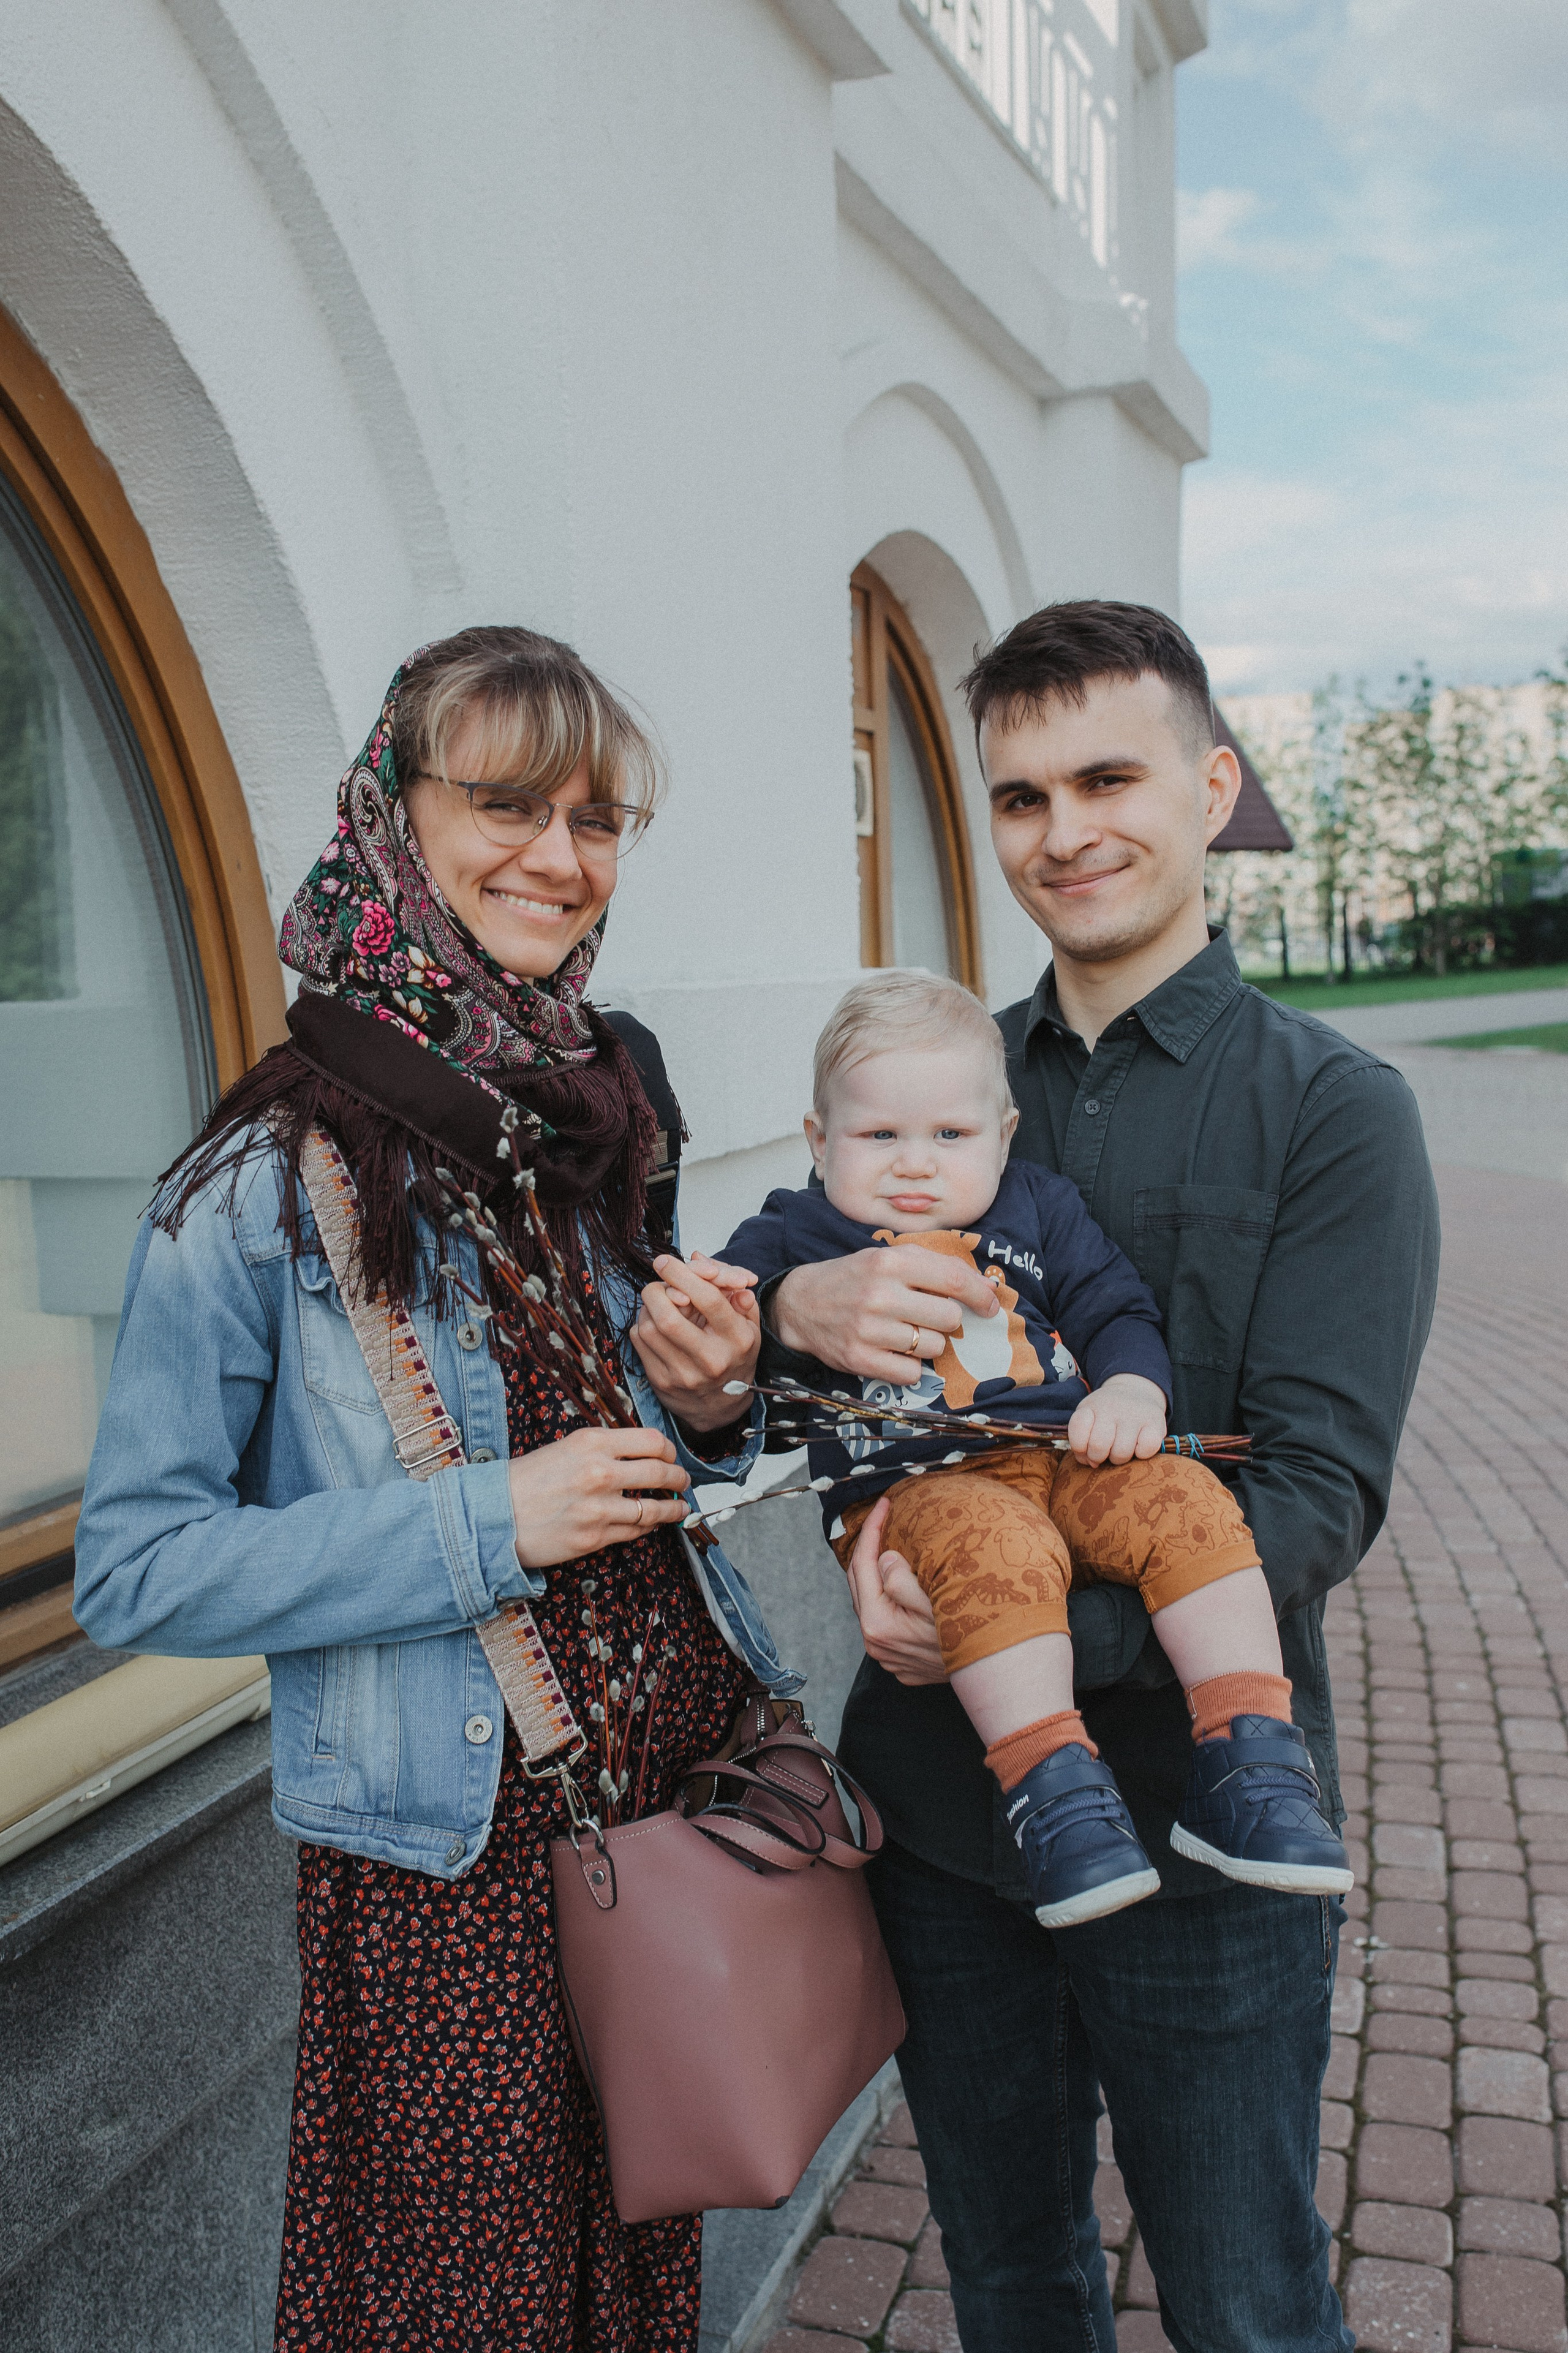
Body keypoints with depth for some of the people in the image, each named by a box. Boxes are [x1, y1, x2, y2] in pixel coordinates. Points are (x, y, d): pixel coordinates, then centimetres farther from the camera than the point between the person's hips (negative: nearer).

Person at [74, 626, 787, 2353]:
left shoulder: (613, 1118, 4)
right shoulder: (272, 1176, -14)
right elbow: (131, 1572, -13)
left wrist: (713, 1408, -7)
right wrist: (484, 1525, -21)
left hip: (681, 1803, 5)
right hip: (442, 1874, -5)